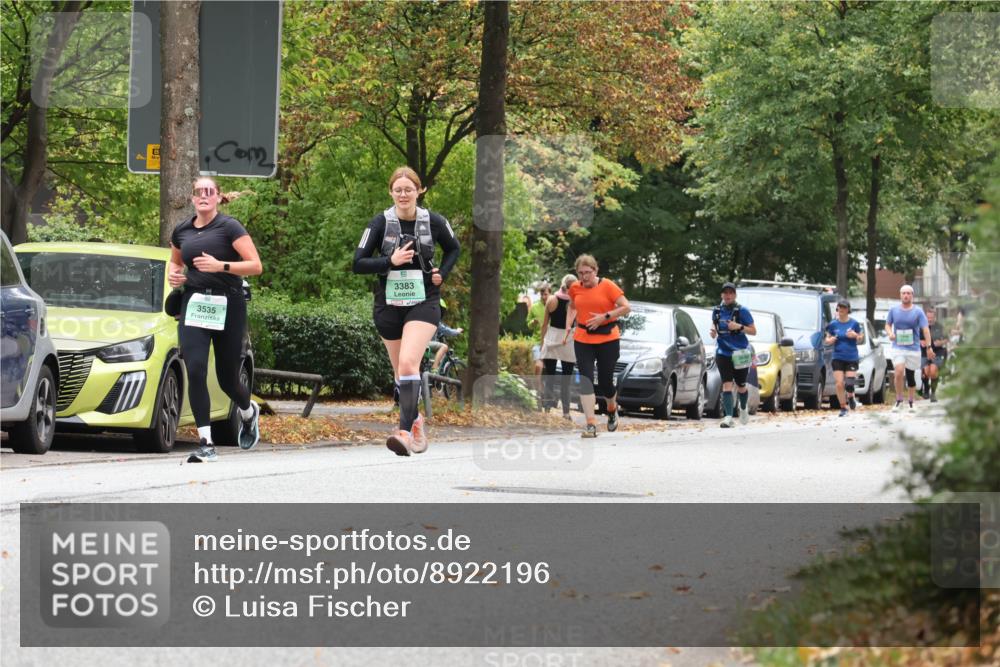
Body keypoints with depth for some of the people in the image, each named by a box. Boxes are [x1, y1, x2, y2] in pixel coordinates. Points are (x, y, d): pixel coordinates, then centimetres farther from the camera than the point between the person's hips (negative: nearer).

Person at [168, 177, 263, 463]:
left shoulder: (229, 227, -6)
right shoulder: (182, 231, 9)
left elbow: (256, 266, -11)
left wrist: (220, 266, -23)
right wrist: (174, 274, 5)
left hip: (227, 306, -3)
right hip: (194, 306, 3)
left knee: (227, 378, 7)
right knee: (195, 371, -15)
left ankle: (249, 412, 43)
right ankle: (206, 444, -14)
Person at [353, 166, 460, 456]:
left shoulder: (433, 222, -2)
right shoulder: (380, 223, -4)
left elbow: (453, 249, 18)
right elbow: (358, 263, -6)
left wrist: (441, 273, 1)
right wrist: (391, 261, -19)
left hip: (423, 303, -2)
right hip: (389, 304, 2)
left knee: (408, 364, -22)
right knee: (400, 371, 13)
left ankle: (406, 432, -27)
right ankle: (416, 419, 37)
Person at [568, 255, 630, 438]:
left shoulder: (607, 286, -7)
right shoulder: (575, 288, 5)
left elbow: (626, 307, -8)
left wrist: (604, 317, -16)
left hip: (607, 339, -3)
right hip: (582, 340, 3)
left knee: (605, 381, 3)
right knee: (585, 380, -11)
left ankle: (612, 409, 37)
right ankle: (591, 424, -14)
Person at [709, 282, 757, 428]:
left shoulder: (742, 311, -6)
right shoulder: (717, 311, 4)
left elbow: (753, 331, -4)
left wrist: (739, 327, -20)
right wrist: (712, 331, -2)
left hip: (740, 354, -2)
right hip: (723, 353, 2)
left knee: (741, 386, 12)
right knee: (727, 385, -12)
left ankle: (743, 409, 41)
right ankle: (728, 417, -18)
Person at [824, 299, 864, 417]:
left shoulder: (854, 323, 0)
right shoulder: (833, 325, 4)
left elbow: (861, 339, 7)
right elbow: (827, 339, 11)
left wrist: (855, 335, -15)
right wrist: (829, 340, -12)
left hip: (852, 358, -1)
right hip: (838, 357, 1)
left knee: (849, 383, -8)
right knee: (839, 384, -6)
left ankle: (850, 397, 25)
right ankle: (843, 407, 8)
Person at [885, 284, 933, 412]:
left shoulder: (918, 312, -1)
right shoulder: (894, 310, 4)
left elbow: (925, 330, -4)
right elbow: (888, 325, 16)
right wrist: (890, 333, -7)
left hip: (913, 348, 0)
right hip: (897, 347, 0)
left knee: (911, 376, 8)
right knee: (898, 372, -21)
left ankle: (911, 402, 24)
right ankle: (899, 400, -7)